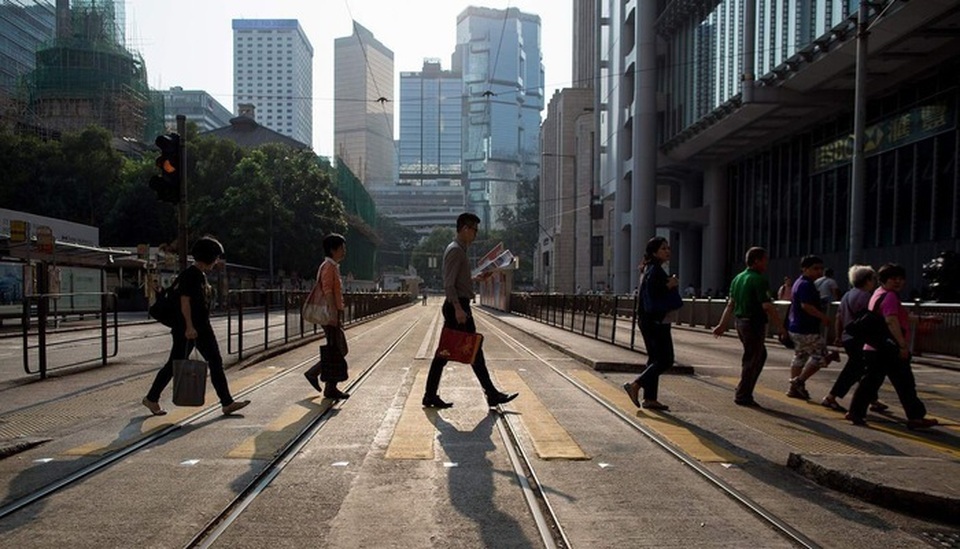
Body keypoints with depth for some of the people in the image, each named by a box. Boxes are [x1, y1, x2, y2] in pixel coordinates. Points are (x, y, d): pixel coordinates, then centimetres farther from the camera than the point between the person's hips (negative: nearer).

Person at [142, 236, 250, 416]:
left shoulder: (202, 275, 13)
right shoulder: (189, 275, -14)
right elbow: (184, 301, -19)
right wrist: (189, 326, -23)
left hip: (202, 328, 9)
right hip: (188, 329, -9)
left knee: (216, 362, 3)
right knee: (175, 365, 3)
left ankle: (227, 403, 4)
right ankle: (151, 398, 21)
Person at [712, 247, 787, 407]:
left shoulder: (738, 278, 11)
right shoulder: (759, 280, -16)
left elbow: (730, 304, 13)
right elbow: (768, 307, -21)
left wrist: (722, 325, 14)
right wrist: (780, 328, -16)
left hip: (741, 323, 9)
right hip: (755, 324, -9)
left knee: (760, 355, 21)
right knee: (752, 360, 2)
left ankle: (744, 392, 22)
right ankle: (742, 396, 9)